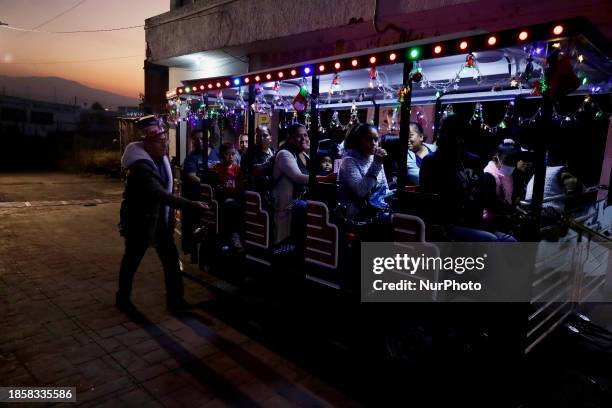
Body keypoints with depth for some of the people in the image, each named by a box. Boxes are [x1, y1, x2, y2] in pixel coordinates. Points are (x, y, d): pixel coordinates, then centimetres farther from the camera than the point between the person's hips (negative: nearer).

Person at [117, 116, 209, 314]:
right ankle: (123, 298, 32)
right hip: (139, 221, -7)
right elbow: (160, 194, -38)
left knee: (171, 258, 7)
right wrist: (191, 205, -45)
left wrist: (170, 215, 10)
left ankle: (175, 299, 18)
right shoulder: (140, 166, -26)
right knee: (132, 259, 11)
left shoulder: (162, 158, 1)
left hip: (161, 218, 7)